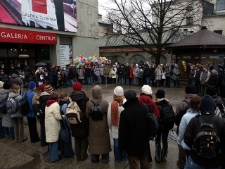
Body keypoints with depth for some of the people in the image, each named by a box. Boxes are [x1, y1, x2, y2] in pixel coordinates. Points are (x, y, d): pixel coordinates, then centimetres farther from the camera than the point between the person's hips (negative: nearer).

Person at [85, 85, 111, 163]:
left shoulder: (88, 103, -16)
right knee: (104, 141, 18)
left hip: (93, 126, 1)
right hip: (103, 126, -1)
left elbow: (87, 115, -7)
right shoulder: (105, 102, -19)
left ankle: (94, 158, 32)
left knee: (94, 141, 18)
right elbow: (108, 114, -11)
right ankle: (105, 158, 32)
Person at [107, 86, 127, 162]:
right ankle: (124, 157, 37)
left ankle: (117, 158, 33)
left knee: (116, 143, 16)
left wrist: (110, 127, 10)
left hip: (115, 128, 0)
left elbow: (109, 117, -8)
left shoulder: (111, 104, -16)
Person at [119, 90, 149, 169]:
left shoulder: (125, 112, -27)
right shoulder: (144, 108, -6)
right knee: (144, 162, 25)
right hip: (143, 142, 6)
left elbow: (123, 132, -20)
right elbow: (148, 124, 7)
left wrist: (122, 145, -6)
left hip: (132, 144, -6)